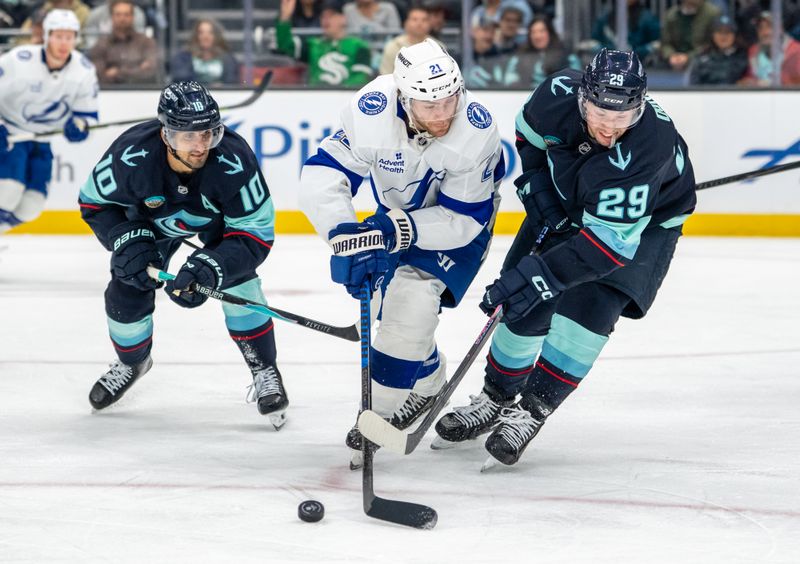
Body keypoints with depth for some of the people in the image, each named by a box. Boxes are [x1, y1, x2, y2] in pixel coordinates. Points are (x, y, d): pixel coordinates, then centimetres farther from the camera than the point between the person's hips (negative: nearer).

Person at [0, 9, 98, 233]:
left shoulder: (84, 70, -10)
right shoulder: (18, 61, -23)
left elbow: (88, 113, 0)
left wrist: (79, 125, -24)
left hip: (43, 142, 5)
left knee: (31, 206, -4)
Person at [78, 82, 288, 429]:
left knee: (236, 276, -23)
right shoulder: (131, 156, -38)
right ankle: (131, 362, 29)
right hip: (153, 217, 2)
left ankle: (264, 371, -5)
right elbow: (94, 202, -17)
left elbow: (256, 231, -33)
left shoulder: (233, 160, -41)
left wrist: (208, 268, -48)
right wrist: (128, 240, -33)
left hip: (220, 214, -2)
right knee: (127, 292, -4)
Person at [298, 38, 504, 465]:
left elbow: (463, 219, -30)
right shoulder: (373, 111, -36)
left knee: (412, 301, -21)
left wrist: (398, 232, -41)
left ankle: (380, 413, -5)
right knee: (385, 299, 16)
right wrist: (345, 234, -49)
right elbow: (323, 174, -34)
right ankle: (427, 382, 43)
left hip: (458, 220, -4)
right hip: (397, 210, 4)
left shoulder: (477, 131, -38)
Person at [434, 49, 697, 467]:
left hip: (646, 222, -5)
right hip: (564, 204, 5)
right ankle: (495, 399, 22)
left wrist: (540, 274, -48)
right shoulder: (560, 94, -29)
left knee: (588, 304, -22)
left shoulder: (648, 146, -43)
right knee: (522, 303, 2)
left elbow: (611, 241, -43)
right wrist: (535, 184, -11)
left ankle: (532, 411, -10)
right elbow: (528, 132, -1)